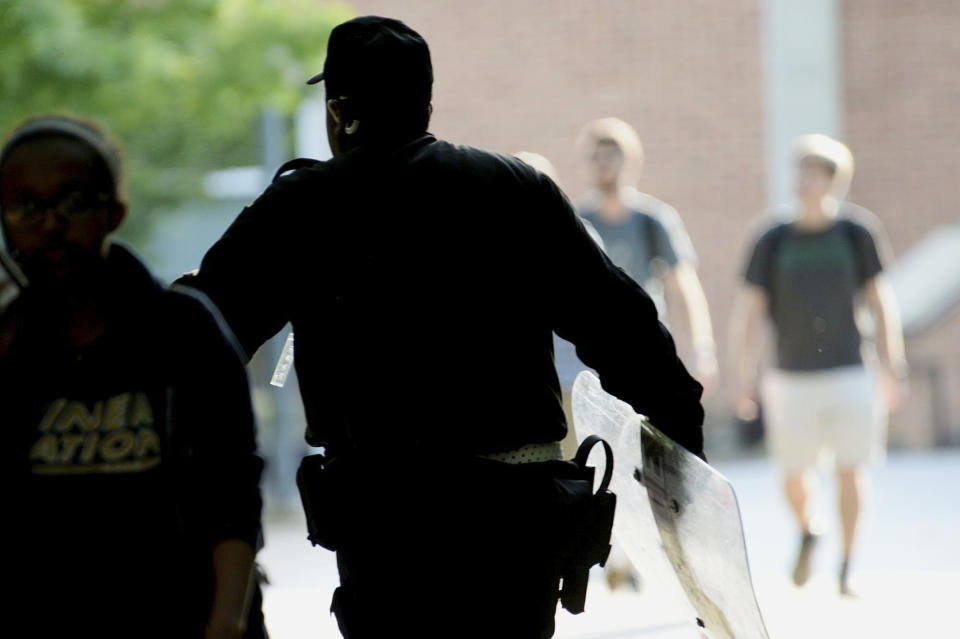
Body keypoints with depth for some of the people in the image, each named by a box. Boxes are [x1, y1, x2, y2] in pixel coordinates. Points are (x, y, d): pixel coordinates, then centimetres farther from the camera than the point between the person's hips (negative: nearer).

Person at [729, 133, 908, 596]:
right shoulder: (773, 240, -2)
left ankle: (847, 570, 9)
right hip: (792, 378, 0)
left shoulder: (858, 231, -1)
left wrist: (892, 366, 3)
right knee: (794, 476, 4)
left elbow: (880, 299, 6)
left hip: (848, 372, 0)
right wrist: (745, 376, -4)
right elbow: (748, 310, 1)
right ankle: (808, 531, 37)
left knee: (850, 471, -5)